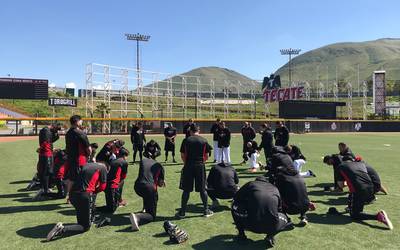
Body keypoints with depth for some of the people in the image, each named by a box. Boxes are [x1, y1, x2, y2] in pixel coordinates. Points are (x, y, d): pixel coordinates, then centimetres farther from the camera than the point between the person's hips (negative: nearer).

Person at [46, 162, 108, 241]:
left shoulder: (87, 165, 21)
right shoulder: (103, 168, 4)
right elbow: (102, 187, 3)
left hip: (72, 194, 7)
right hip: (84, 196, -7)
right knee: (85, 227, 3)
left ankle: (90, 219, 39)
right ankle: (62, 229, -18)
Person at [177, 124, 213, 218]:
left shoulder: (186, 140, 0)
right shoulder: (204, 140, 2)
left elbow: (182, 155, 1)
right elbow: (206, 156, 2)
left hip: (188, 166, 0)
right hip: (200, 166, 1)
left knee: (186, 190, 6)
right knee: (202, 189, 10)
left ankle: (182, 212, 12)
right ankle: (206, 210, 18)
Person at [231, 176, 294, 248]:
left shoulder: (251, 184, 15)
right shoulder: (274, 188, 22)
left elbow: (236, 198, 25)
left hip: (252, 225, -1)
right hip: (271, 227, 2)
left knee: (235, 205, 23)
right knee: (284, 217, 35)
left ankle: (241, 233, 25)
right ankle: (270, 236, 11)